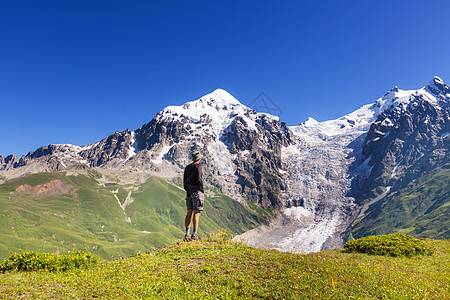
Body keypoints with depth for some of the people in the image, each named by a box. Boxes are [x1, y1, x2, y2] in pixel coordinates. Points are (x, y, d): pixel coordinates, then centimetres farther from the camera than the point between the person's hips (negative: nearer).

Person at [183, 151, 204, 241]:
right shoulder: (198, 166, -8)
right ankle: (195, 234, -8)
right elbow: (198, 179, -17)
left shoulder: (187, 167, 14)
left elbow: (184, 181, 13)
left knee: (189, 213, 7)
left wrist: (187, 191, 18)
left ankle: (187, 234, 7)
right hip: (197, 191, -7)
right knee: (196, 213, -6)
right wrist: (202, 190, -6)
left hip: (189, 192, 7)